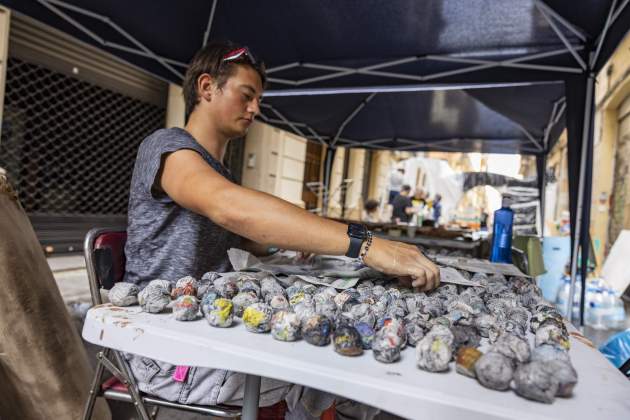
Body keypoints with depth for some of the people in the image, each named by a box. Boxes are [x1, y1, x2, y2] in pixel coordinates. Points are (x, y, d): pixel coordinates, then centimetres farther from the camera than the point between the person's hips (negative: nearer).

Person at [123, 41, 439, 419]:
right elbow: (232, 208, -36)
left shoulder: (221, 172, 13)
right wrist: (365, 245, -42)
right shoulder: (165, 146, -15)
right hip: (169, 353, -8)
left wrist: (297, 236, -1)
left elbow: (253, 244, 19)